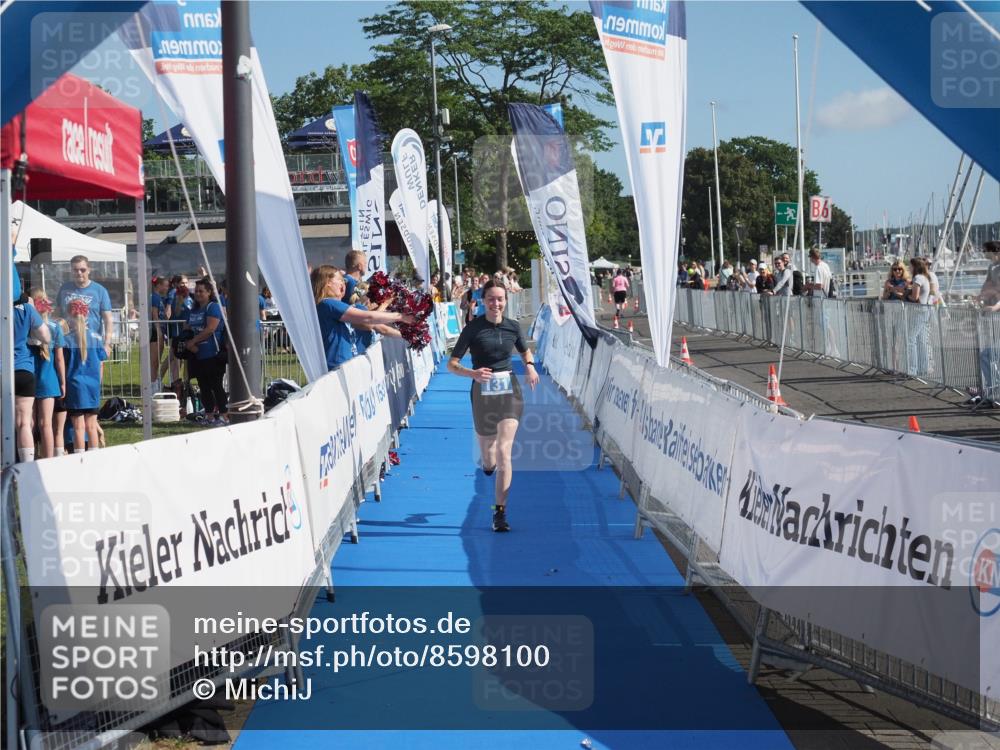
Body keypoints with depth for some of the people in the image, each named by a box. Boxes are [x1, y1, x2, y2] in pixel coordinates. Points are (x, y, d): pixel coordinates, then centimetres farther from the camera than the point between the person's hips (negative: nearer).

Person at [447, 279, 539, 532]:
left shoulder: (513, 327, 2)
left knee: (504, 452, -14)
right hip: (483, 392, -1)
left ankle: (500, 511, -10)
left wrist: (530, 366, 0)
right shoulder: (473, 329, -7)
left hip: (509, 392, 1)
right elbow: (452, 364, -7)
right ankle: (488, 461, 52)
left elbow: (525, 351, 22)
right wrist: (473, 373, -26)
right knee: (489, 461, 11)